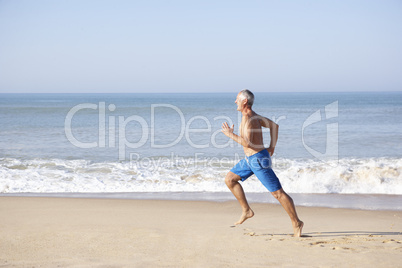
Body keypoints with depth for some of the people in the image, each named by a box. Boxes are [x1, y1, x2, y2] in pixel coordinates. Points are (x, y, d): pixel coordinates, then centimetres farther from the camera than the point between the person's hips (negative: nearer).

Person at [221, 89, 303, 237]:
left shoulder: (250, 119, -19)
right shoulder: (251, 115, 12)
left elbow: (247, 143, -29)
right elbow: (274, 125, 21)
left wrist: (231, 135, -18)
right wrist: (272, 146, 20)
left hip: (259, 159, -11)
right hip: (250, 159, 11)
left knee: (278, 193, -5)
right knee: (229, 179, 11)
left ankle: (296, 223, 3)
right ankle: (247, 211, 14)